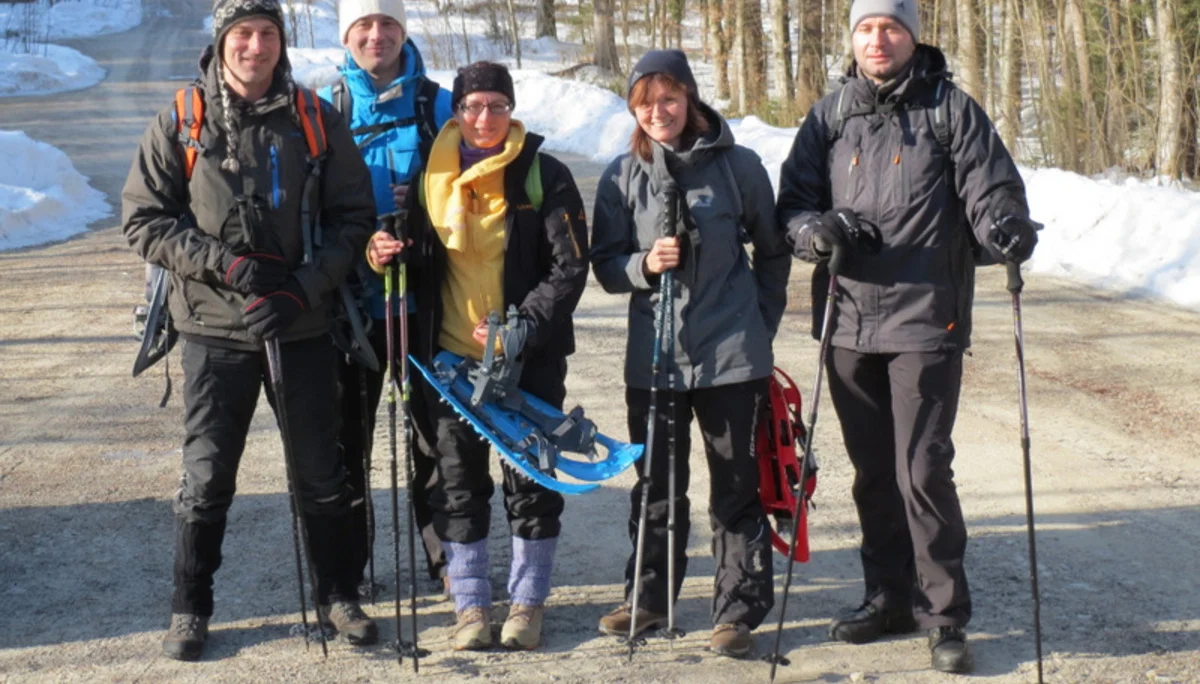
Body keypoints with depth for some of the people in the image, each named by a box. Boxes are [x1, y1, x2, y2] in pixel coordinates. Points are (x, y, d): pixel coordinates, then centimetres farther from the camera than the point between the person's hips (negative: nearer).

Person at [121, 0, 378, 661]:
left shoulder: (316, 121, 1)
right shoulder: (179, 124, -1)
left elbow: (352, 217, 2)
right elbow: (143, 218, -1)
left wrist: (302, 290, -11)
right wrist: (223, 261, -14)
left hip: (302, 328, 1)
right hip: (214, 329, -1)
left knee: (322, 473, 10)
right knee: (206, 477, 5)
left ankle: (337, 594, 27)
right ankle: (189, 608, 21)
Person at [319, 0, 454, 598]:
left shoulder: (437, 105, 2)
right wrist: (360, 246, -16)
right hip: (353, 296, 0)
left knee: (434, 425, 7)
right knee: (347, 432, 6)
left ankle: (445, 554, 21)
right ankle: (347, 566, 18)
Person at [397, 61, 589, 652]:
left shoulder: (545, 176, -6)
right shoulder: (432, 176, 4)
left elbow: (570, 266, -9)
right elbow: (418, 264, 13)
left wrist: (521, 328, -18)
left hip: (530, 357, -2)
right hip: (451, 354, 3)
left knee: (531, 479, 5)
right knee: (459, 482, 7)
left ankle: (528, 602, 18)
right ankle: (470, 604, 18)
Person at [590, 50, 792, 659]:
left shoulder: (738, 166, -1)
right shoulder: (622, 176, 3)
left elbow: (773, 250, 10)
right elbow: (606, 265, 5)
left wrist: (762, 320, 7)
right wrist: (645, 263, -14)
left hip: (731, 355, -2)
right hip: (652, 356, 2)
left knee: (736, 488, 4)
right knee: (656, 485, 13)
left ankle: (738, 609, 14)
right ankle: (649, 597, 29)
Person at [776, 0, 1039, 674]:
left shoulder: (953, 110, 1)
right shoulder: (829, 117, 10)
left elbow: (992, 190, -5)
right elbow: (793, 201, 10)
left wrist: (1006, 228, -27)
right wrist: (814, 228, -13)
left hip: (926, 321, -4)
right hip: (848, 321, 4)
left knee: (923, 471, -6)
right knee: (873, 472, 13)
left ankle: (944, 614, 7)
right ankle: (890, 597, 27)